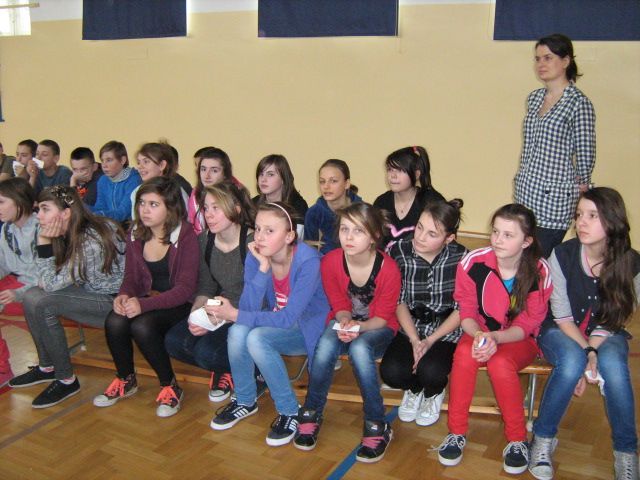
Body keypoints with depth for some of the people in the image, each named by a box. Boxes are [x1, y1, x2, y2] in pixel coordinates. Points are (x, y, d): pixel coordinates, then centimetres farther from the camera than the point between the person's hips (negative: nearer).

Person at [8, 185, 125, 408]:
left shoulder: (91, 243, -27)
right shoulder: (71, 234, 2)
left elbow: (51, 284, -20)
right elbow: (60, 277, 13)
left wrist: (43, 242, -19)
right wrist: (46, 282, -6)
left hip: (114, 301, -9)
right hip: (92, 291, 9)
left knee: (42, 304, -20)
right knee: (32, 296, 0)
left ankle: (66, 380, -6)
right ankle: (47, 367, 15)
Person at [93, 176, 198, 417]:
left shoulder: (185, 236, -16)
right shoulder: (136, 233, 3)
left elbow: (185, 288, -20)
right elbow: (131, 275, 9)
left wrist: (144, 305, -32)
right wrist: (124, 295, -16)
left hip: (179, 304, -5)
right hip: (148, 297, 6)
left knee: (142, 326, -31)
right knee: (114, 321, -23)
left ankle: (170, 387, -7)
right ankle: (126, 380, 6)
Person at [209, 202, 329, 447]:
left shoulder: (308, 261, -25)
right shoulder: (256, 256, -10)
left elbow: (288, 318, -28)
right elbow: (249, 308, -16)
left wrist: (235, 315, -27)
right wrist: (263, 268, -27)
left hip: (308, 328, -5)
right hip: (274, 323, 5)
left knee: (256, 338, -31)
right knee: (237, 332, -26)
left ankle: (290, 412, -12)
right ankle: (245, 401, 1)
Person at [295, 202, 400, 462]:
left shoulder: (388, 268, -24)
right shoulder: (330, 261, -16)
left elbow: (382, 316, -15)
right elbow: (339, 305, -4)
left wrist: (358, 327, -34)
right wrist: (344, 321, -26)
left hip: (377, 328, -2)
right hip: (344, 322, 2)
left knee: (359, 348, -36)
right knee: (326, 345, -32)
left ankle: (377, 426, -19)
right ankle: (311, 414, -9)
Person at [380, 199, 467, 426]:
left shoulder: (460, 257, -14)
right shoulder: (399, 251, -11)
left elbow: (462, 309, -8)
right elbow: (400, 302, -3)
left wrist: (430, 341, -16)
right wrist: (415, 341, -13)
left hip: (446, 330, -2)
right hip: (410, 328, 2)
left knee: (430, 371, -29)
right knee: (391, 372, -23)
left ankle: (433, 393, 13)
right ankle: (414, 389, 17)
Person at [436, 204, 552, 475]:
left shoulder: (540, 272, -17)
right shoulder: (473, 262, -16)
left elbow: (526, 325, -11)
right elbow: (466, 313, -6)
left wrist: (496, 337, -30)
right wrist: (478, 335, -28)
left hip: (519, 340, -1)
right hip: (479, 333, 1)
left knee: (500, 362, -33)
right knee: (465, 353, -32)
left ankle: (517, 439, -10)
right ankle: (457, 432, -14)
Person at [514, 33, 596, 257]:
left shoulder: (579, 103, -11)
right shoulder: (534, 98, 11)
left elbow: (586, 156, -8)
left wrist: (580, 185, 3)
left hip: (554, 199, -7)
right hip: (525, 193, 7)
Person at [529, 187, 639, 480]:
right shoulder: (563, 255, -16)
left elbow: (613, 319, -9)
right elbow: (562, 316, -13)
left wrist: (593, 350, -24)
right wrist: (587, 353, -25)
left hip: (606, 336, 1)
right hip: (562, 332, -1)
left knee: (612, 365, -33)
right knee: (572, 361, -35)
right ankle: (543, 438, -14)